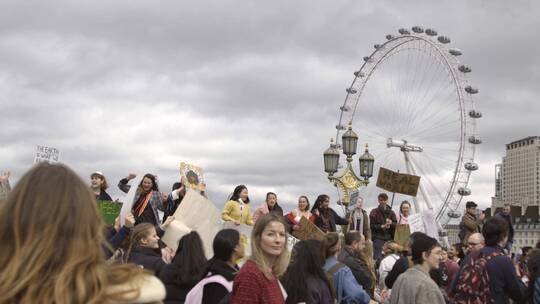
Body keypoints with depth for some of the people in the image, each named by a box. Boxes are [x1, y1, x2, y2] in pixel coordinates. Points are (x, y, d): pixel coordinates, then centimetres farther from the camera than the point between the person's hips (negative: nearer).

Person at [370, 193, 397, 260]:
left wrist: (391, 223, -14)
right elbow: (372, 226, -3)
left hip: (389, 238, 4)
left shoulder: (391, 212, 13)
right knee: (377, 257, -9)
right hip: (378, 238, -3)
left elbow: (396, 225, 7)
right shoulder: (374, 212, 3)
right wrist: (382, 226, -16)